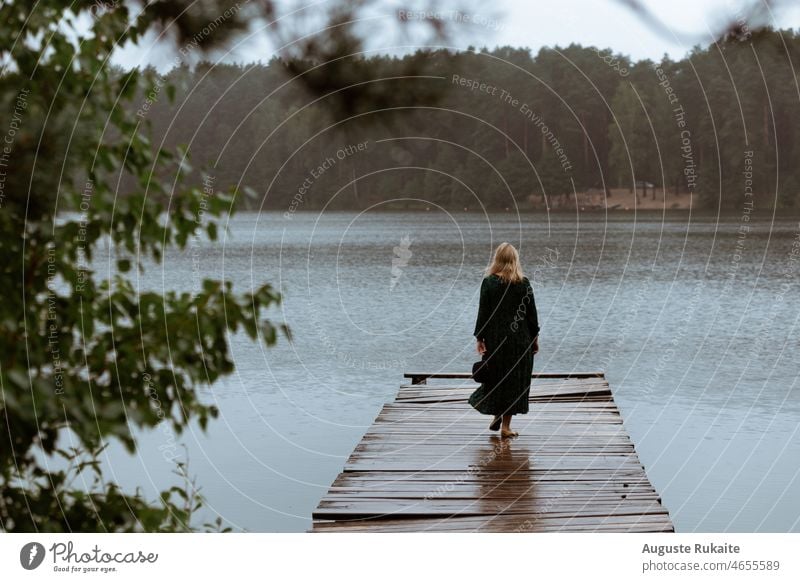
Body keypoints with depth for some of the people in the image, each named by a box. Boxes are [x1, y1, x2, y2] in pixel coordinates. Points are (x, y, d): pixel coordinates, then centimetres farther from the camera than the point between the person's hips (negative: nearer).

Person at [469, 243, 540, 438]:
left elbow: (483, 312, -6)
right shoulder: (523, 283, -5)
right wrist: (535, 337, 9)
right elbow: (532, 313, -1)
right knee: (515, 380, 7)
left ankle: (497, 417, 23)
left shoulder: (488, 282, -7)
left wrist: (480, 338, 1)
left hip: (495, 339, 0)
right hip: (520, 339, 0)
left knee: (496, 378, 17)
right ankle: (505, 425, 9)